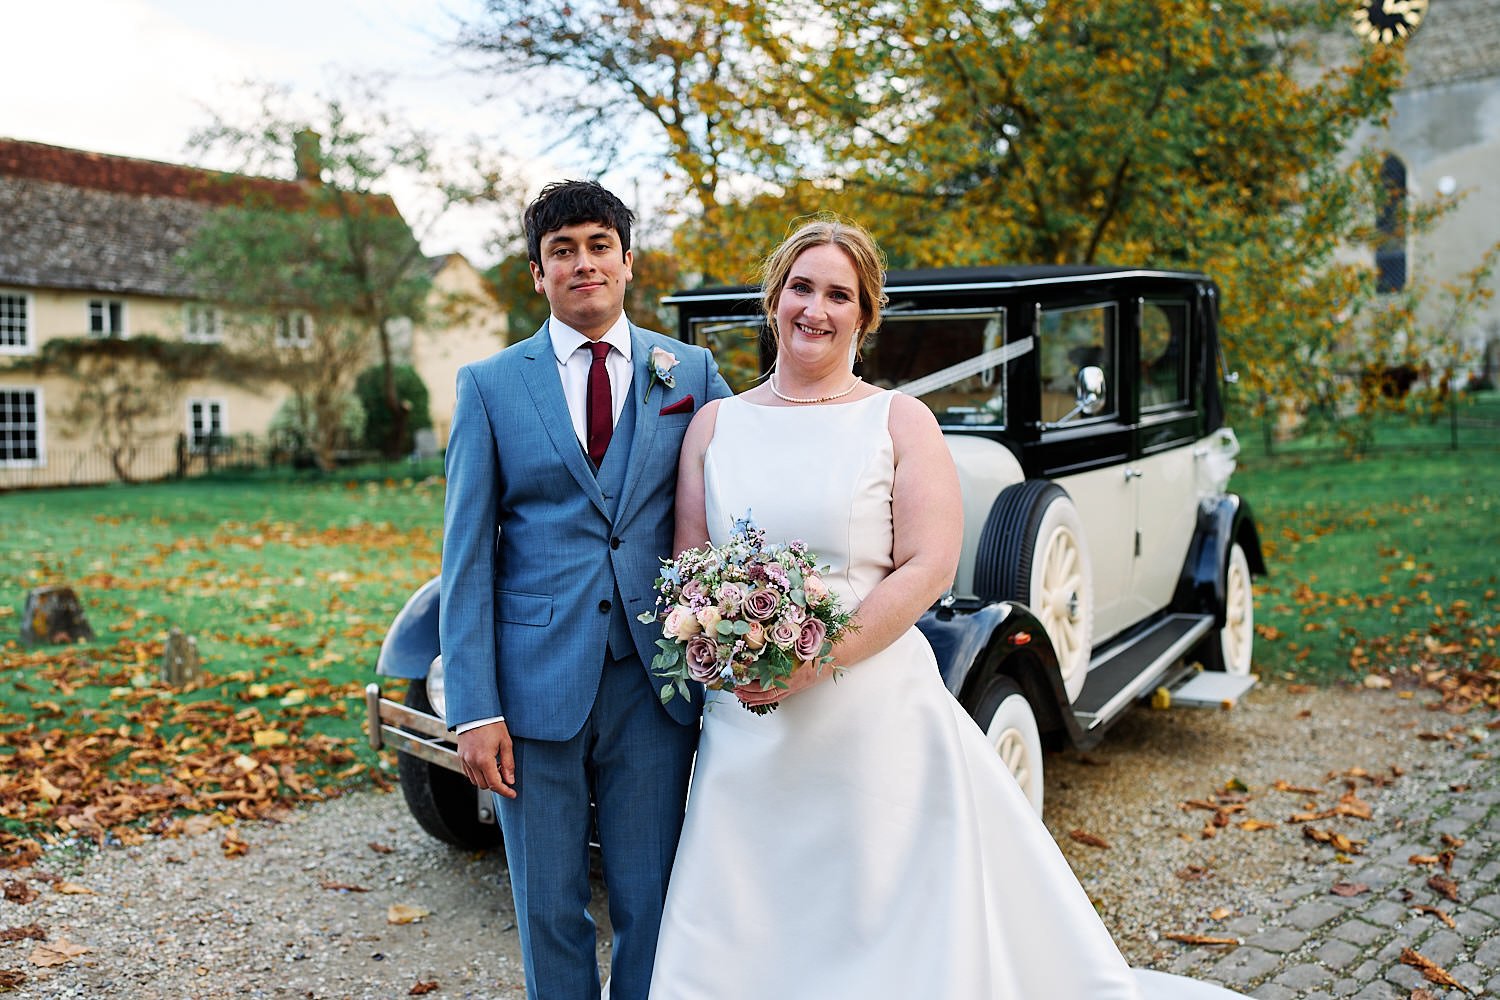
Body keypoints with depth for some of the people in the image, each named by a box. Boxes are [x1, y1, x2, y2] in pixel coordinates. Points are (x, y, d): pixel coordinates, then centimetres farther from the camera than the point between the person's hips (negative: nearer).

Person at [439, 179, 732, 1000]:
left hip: (652, 683, 1)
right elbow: (465, 555, -1)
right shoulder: (490, 385, 3)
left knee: (651, 904, 11)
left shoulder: (691, 372, 5)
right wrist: (473, 710, -8)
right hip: (535, 685, 0)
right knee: (549, 909, 12)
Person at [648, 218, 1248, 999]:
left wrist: (814, 660, -17)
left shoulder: (900, 422, 0)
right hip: (744, 722, 3)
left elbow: (926, 569, -8)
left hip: (875, 710, -2)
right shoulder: (716, 423, 9)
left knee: (886, 914, 5)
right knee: (734, 922, 8)